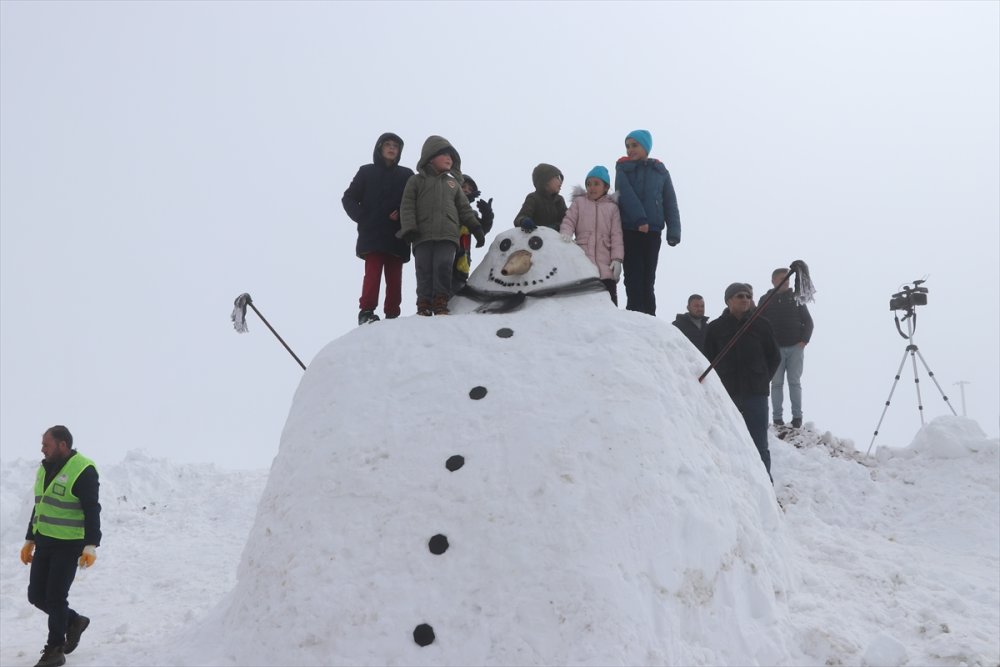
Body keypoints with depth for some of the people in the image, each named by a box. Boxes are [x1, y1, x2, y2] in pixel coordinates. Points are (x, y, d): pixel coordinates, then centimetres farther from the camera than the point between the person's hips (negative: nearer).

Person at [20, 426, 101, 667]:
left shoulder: (83, 471, -16)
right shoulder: (45, 469, 10)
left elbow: (92, 511, -19)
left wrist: (91, 546, -24)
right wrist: (30, 540, 20)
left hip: (69, 545, -8)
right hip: (45, 543, 8)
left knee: (55, 597, -4)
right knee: (36, 595, 9)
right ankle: (74, 621, 31)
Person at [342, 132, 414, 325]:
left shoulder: (406, 175, 13)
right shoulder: (367, 172, 11)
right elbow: (349, 198, 9)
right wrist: (361, 217, -5)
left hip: (397, 236, 2)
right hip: (372, 234, -2)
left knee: (394, 277, 1)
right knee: (372, 273, -13)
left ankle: (392, 315, 4)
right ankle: (366, 311, -13)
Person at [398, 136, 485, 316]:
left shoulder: (453, 183, 24)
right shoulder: (416, 180, 13)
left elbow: (464, 208, 24)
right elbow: (407, 206, 4)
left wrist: (476, 228, 15)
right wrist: (409, 228, -10)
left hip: (447, 234, 2)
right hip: (423, 235, -2)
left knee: (443, 267, -14)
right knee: (424, 270, -6)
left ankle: (441, 303, -9)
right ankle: (424, 305, -2)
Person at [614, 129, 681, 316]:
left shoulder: (660, 171, 12)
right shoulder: (623, 169, 7)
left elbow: (670, 203, 7)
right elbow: (626, 195, -9)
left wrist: (673, 231, -4)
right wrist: (639, 218, -23)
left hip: (653, 231, 2)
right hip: (629, 230, -1)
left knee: (648, 279, 4)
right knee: (634, 278, -6)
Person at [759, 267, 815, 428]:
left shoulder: (796, 298, 8)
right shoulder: (766, 300, 5)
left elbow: (808, 321, 11)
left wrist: (804, 340, -1)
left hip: (795, 347, 1)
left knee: (795, 382, 2)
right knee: (777, 383, 1)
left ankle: (797, 416, 7)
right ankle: (777, 417, 4)